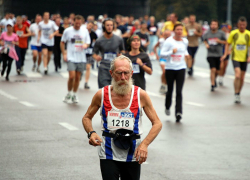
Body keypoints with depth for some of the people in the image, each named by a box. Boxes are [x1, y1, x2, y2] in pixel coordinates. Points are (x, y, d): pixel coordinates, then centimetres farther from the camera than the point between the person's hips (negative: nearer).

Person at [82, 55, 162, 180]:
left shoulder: (140, 95, -4)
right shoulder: (102, 95, -3)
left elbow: (157, 123, 2)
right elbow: (86, 118, 12)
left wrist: (145, 144, -13)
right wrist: (91, 133, -9)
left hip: (133, 155, 1)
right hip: (108, 153, -1)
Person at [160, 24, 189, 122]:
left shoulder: (185, 41, 7)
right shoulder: (169, 41, -7)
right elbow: (162, 54, -11)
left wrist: (186, 54, 7)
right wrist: (171, 52, -25)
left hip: (181, 68, 2)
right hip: (170, 68, -2)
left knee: (179, 91, -8)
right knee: (170, 90, 11)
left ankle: (178, 112, -14)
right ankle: (167, 107, 38)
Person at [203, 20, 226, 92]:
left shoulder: (221, 33, -1)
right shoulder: (207, 34, 4)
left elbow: (225, 42, 4)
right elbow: (205, 41, 22)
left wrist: (220, 41, -15)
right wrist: (206, 44, 0)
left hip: (219, 55, 1)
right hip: (210, 55, -1)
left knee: (217, 71, 9)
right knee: (213, 69, -15)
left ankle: (214, 79, 42)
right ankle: (212, 85, -10)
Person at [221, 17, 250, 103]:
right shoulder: (233, 33, -4)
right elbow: (228, 44, 7)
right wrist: (225, 54, -2)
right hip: (235, 58, -2)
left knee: (242, 78, 9)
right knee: (237, 75, -20)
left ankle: (238, 93, 29)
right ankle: (236, 94, -10)